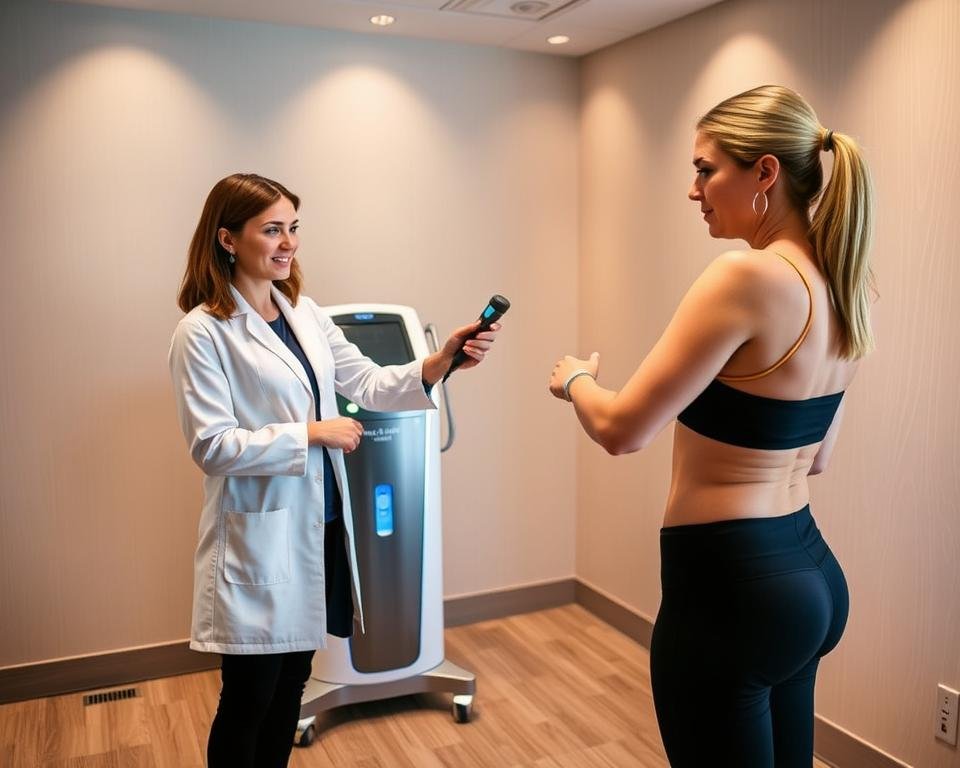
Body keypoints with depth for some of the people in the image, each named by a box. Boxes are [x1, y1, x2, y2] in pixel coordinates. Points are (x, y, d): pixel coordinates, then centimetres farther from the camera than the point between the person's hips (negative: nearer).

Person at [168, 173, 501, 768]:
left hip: (321, 523, 7)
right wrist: (313, 433, -18)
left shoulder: (304, 312, 6)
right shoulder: (203, 332, -13)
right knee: (249, 700, 10)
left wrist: (442, 362, -15)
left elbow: (368, 383, 1)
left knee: (292, 682, 21)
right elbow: (212, 446, -18)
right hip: (261, 534, -6)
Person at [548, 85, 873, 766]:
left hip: (728, 585, -9)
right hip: (810, 576, 9)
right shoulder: (844, 285, 5)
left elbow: (621, 429, -20)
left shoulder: (749, 275, -22)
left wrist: (575, 379, 0)